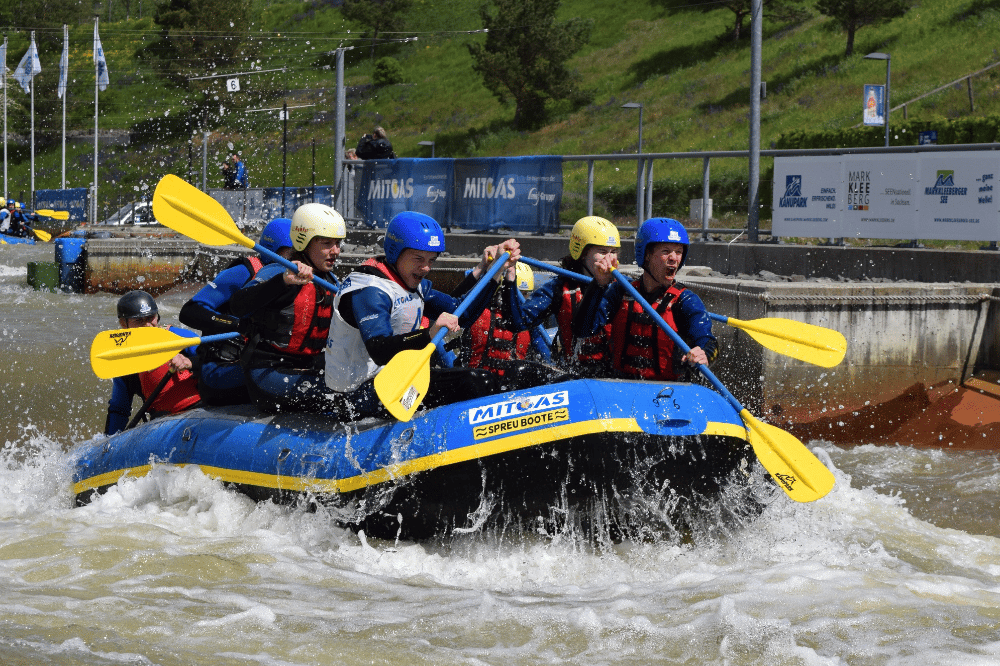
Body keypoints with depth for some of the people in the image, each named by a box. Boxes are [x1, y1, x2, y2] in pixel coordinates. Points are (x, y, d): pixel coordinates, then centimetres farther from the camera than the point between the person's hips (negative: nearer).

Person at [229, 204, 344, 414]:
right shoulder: (276, 272, -9)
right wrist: (284, 281, -40)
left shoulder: (331, 282, 14)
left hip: (311, 371, 8)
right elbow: (237, 306, -29)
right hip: (267, 373, -8)